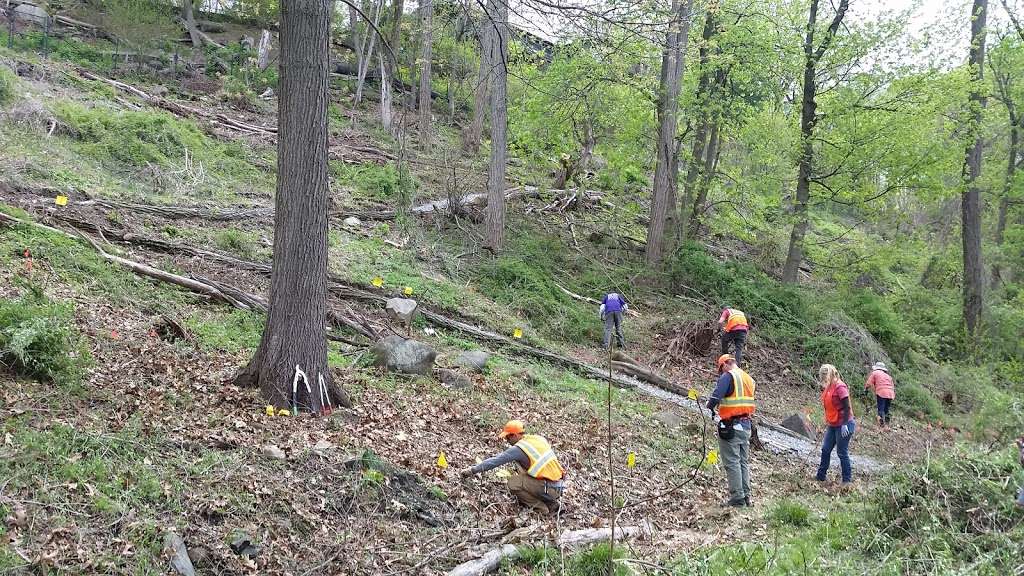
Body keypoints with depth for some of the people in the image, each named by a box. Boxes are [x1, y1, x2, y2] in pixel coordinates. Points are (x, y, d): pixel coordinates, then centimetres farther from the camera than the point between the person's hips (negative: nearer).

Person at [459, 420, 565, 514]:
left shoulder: (519, 448, -12)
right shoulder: (538, 438, 9)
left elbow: (495, 461, -11)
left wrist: (472, 470, -4)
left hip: (548, 489, -8)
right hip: (559, 488, 8)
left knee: (513, 483, -5)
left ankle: (541, 508, -3)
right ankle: (551, 503, 14)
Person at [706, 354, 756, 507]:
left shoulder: (727, 376, -11)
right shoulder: (749, 378, 14)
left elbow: (716, 397, -23)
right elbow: (747, 401, 14)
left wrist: (710, 405, -2)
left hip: (730, 426, -8)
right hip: (746, 425, 8)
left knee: (732, 463, -3)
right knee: (743, 462, 14)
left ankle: (737, 498, -4)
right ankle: (746, 496, 16)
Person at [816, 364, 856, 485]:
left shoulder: (839, 387, -18)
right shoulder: (828, 387, 8)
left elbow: (847, 407, -20)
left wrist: (845, 424, -22)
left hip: (843, 425, -9)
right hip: (833, 425, 9)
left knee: (842, 452, -1)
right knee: (825, 450, 12)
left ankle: (847, 480, 11)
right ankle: (821, 476, 22)